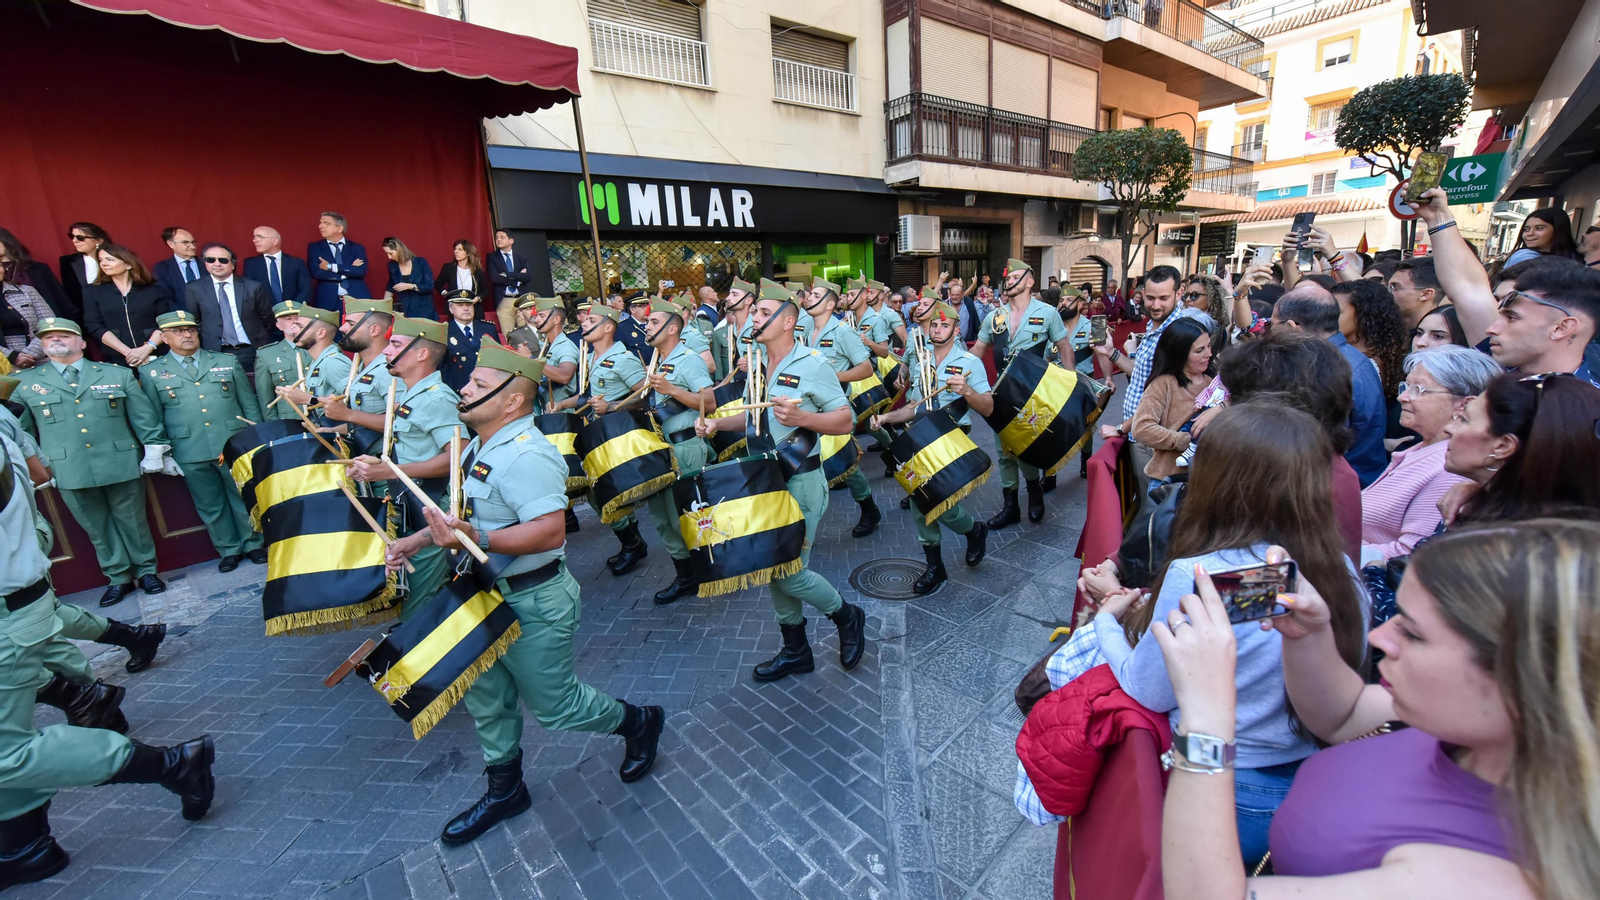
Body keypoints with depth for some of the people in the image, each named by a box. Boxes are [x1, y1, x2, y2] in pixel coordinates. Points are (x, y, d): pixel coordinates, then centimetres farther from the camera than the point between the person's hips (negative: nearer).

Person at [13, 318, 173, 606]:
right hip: (70, 471, 2)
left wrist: (155, 450, -1)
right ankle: (118, 578, 20)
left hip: (121, 464, -1)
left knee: (132, 520, 7)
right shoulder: (24, 383, 8)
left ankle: (146, 571, 20)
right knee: (97, 527, 9)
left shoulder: (118, 374, 5)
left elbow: (144, 416, 4)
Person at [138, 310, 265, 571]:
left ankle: (253, 544, 21)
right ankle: (228, 550, 22)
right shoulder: (152, 373, 7)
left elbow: (249, 403, 8)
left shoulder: (228, 361, 8)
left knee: (245, 498, 7)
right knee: (210, 506, 9)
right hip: (190, 453, 1)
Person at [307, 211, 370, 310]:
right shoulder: (314, 247, 11)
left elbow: (361, 270, -7)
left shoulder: (357, 248, 9)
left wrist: (331, 266, -8)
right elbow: (316, 272, -4)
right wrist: (349, 270, -6)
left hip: (356, 299, 0)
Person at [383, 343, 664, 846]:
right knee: (486, 698, 21)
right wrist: (419, 539, 8)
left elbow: (549, 531, -36)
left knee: (554, 706, 8)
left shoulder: (525, 455, -27)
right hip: (488, 597, 10)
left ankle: (639, 723, 33)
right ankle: (504, 791, 43)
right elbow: (466, 510, 19)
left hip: (533, 604, -10)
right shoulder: (481, 447, 7)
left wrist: (477, 539, -41)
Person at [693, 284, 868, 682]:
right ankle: (795, 650, 31)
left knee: (789, 572, -6)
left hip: (801, 483, -7)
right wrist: (718, 422, 7)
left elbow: (846, 421, -14)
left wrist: (800, 417, -29)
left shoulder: (812, 364, -12)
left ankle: (846, 616, 23)